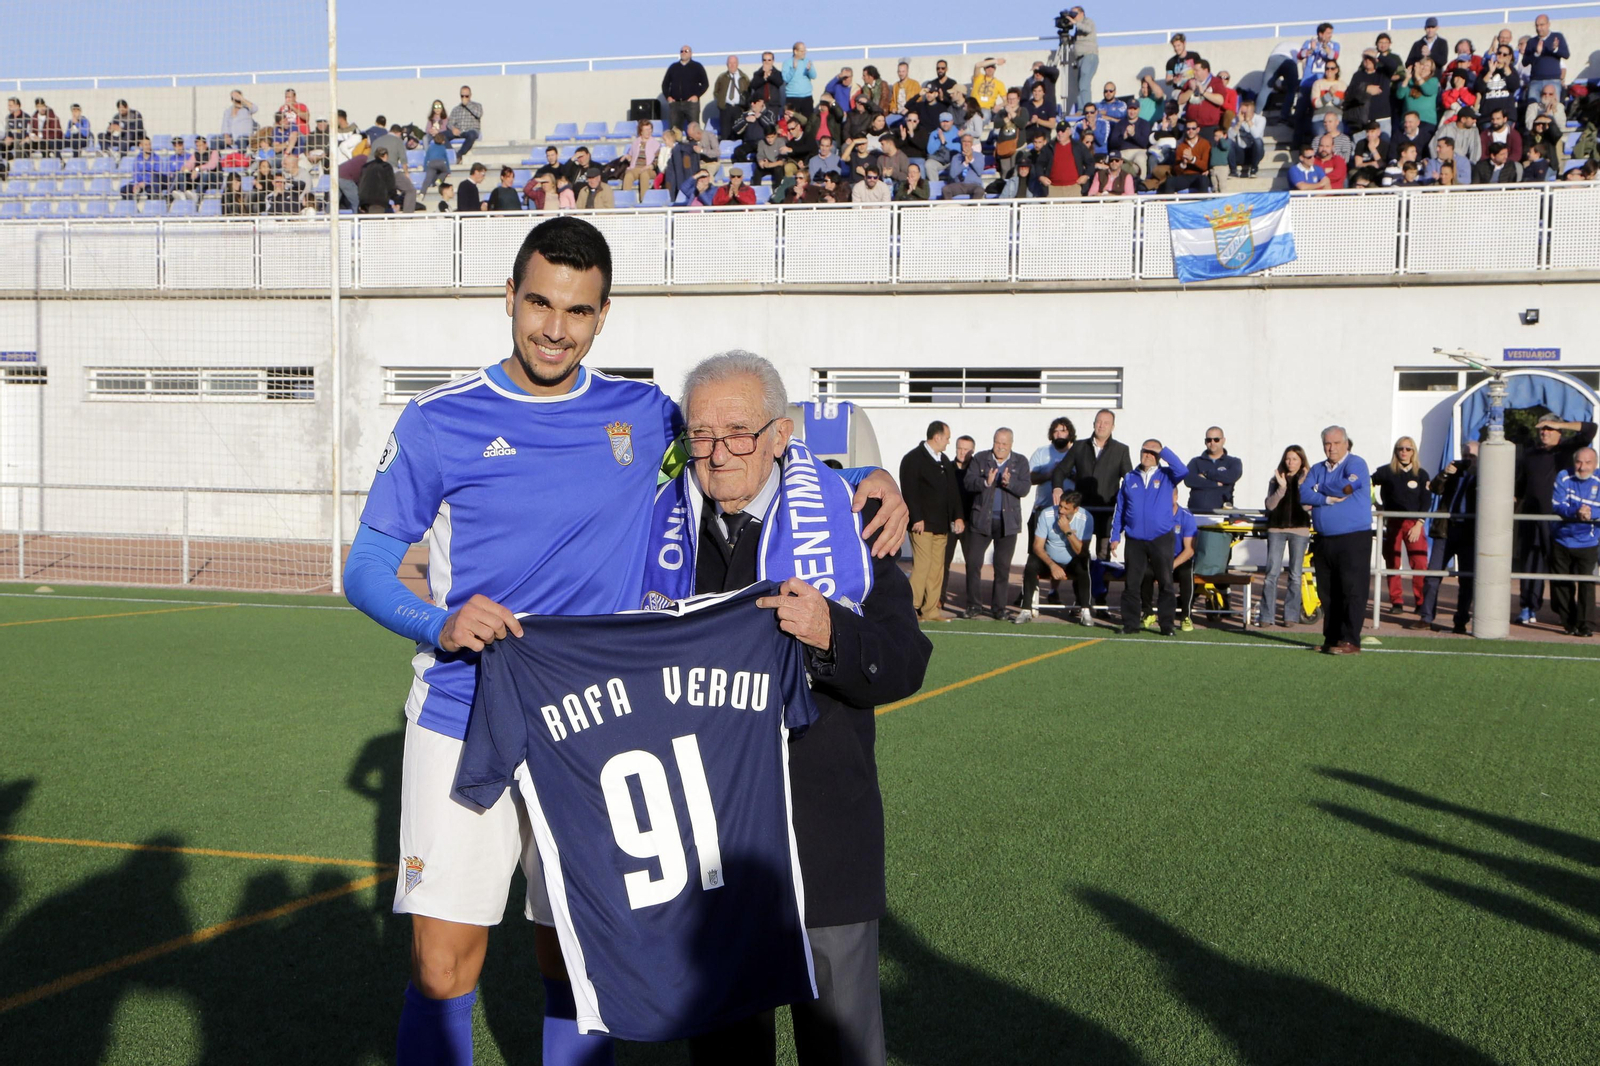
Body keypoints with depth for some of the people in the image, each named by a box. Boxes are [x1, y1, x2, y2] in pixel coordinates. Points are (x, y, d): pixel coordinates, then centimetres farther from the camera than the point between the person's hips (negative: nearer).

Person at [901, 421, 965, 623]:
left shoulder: (945, 461, 20)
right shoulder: (913, 459, -5)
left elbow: (952, 490, 20)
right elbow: (909, 491, -12)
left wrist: (957, 516, 9)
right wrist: (917, 519, -17)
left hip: (942, 525, 8)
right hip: (923, 523, -8)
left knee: (937, 568, 5)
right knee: (922, 566, -12)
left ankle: (931, 610, 8)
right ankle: (911, 609, -7)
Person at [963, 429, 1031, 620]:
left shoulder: (1020, 462, 5)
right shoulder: (980, 459, 4)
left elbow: (1024, 489, -6)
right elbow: (968, 482, -7)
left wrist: (1009, 483, -25)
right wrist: (985, 482, -24)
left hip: (1008, 521, 0)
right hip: (981, 519, 0)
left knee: (1003, 567, 4)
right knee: (973, 563, -2)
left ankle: (998, 608, 12)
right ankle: (974, 605, 9)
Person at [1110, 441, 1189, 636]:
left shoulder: (1166, 476, 5)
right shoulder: (1129, 478, 11)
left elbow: (1183, 471, -18)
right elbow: (1119, 509, 12)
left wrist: (1164, 451, -11)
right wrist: (1115, 536, 6)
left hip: (1161, 539, -2)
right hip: (1135, 540, 2)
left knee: (1166, 583, 1)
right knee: (1131, 584, 3)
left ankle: (1166, 625, 7)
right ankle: (1130, 625, 10)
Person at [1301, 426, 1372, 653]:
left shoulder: (1356, 464, -1)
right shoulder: (1317, 470, 17)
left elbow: (1347, 486, -19)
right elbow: (1303, 494, 3)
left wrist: (1320, 489, -2)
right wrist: (1327, 499, -13)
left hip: (1353, 539, -6)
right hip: (1324, 540, 6)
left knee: (1352, 590, -8)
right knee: (1327, 592, 8)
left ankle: (1350, 641, -8)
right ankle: (1331, 639, 15)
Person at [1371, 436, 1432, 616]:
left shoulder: (1421, 474, 8)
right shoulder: (1386, 472, 5)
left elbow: (1426, 501, 5)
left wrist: (1418, 524, -4)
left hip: (1414, 523, 0)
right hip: (1392, 522, 0)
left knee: (1420, 564, -9)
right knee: (1392, 564, 0)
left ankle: (1421, 603, -3)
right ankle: (1396, 602, 7)